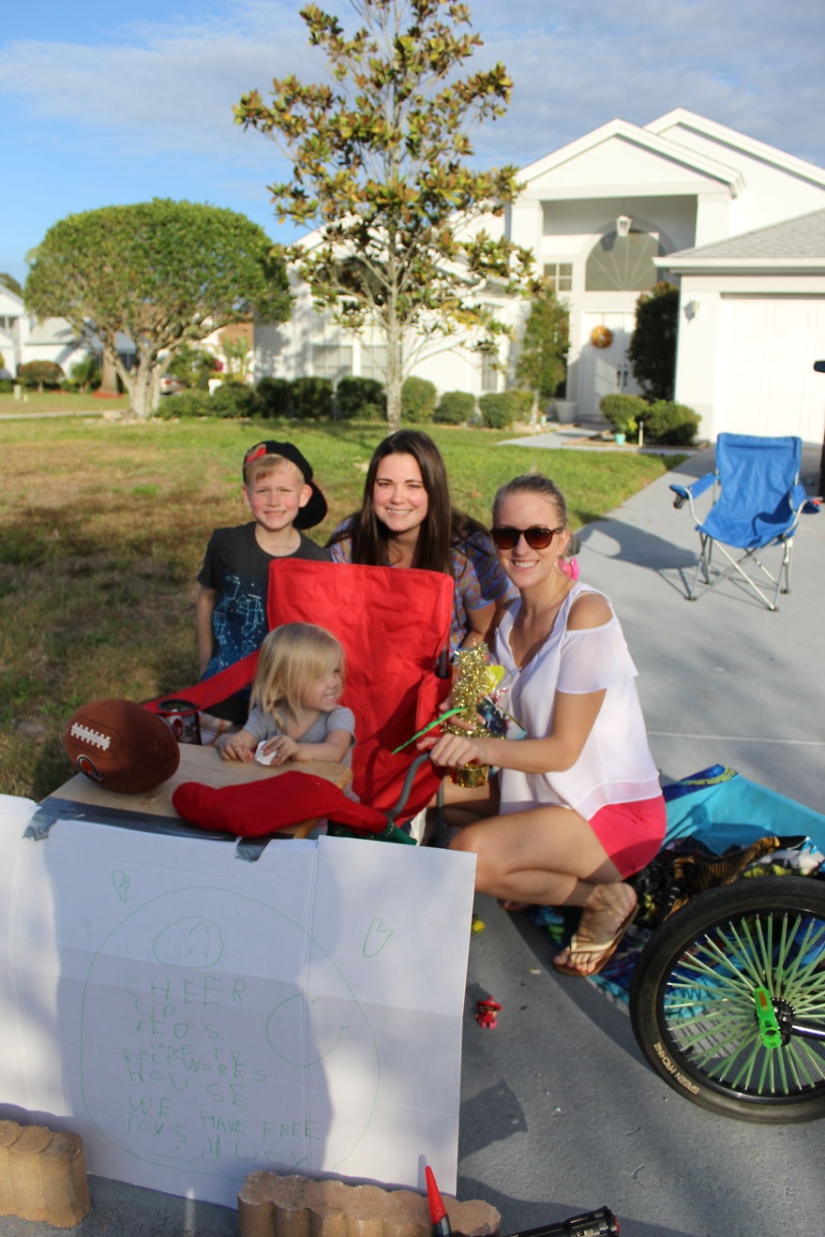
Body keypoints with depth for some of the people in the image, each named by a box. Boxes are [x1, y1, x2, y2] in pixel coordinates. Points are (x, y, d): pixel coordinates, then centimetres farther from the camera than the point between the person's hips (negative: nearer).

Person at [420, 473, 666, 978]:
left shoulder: (586, 613, -21)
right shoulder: (513, 619, 3)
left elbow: (564, 749, -22)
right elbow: (516, 726, 5)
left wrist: (486, 748, -36)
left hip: (617, 810, -8)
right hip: (550, 793, 8)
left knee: (471, 853, -26)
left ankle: (606, 899, -1)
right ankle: (555, 875, 12)